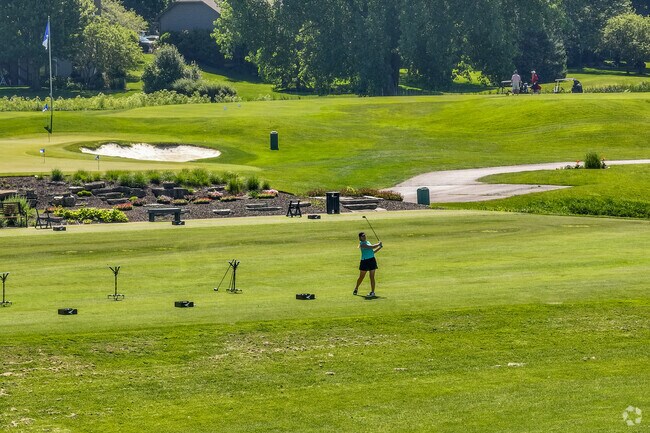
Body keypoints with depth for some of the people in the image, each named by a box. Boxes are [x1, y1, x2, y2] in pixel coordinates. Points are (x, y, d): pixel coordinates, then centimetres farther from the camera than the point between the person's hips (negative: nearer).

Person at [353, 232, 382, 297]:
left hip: (372, 260, 5)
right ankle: (356, 289, 28)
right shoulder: (362, 244, -10)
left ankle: (372, 292, 4)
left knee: (372, 277, 0)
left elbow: (373, 251, 21)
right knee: (361, 277, 7)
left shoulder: (368, 242, 15)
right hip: (365, 261, -5)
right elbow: (371, 247, -18)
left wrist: (380, 247, 11)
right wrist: (378, 244, -4)